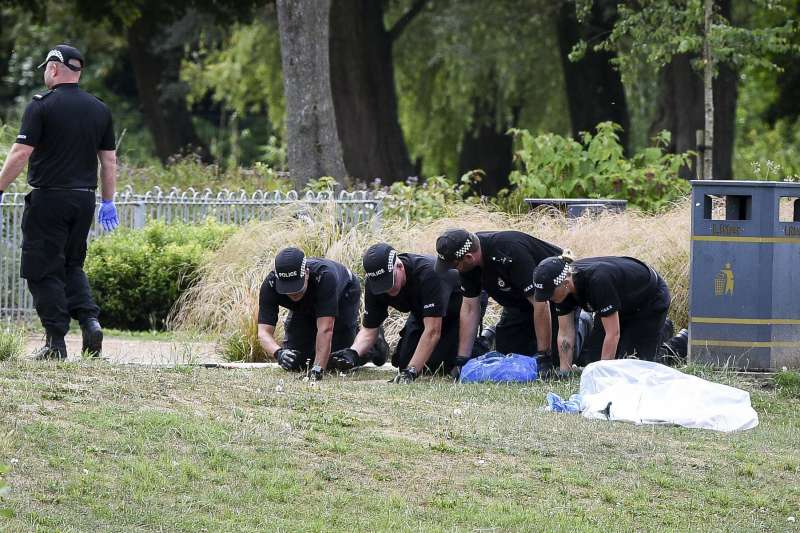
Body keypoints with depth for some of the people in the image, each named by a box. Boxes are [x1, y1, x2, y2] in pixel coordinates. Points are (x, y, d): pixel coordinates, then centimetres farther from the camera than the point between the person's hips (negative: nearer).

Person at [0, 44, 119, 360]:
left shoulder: (42, 107, -9)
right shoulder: (100, 110, 9)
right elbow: (109, 160, 12)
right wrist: (108, 202, 20)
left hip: (48, 198, -6)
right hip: (84, 199, 6)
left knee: (44, 271, 1)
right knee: (72, 265, 19)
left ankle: (55, 342, -2)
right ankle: (89, 319, -2)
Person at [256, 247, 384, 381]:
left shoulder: (324, 276, -45)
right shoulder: (270, 285, -35)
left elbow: (325, 329, -48)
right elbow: (264, 331, -38)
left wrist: (318, 369, -56)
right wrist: (279, 353, -59)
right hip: (304, 309, 3)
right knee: (293, 363, -6)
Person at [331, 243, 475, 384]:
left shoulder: (429, 274, -42)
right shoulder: (374, 285, -22)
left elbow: (432, 332, -42)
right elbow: (369, 330, -14)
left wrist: (411, 372, -45)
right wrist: (353, 352, -36)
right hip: (421, 313, 6)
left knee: (435, 364, -18)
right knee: (403, 362, -5)